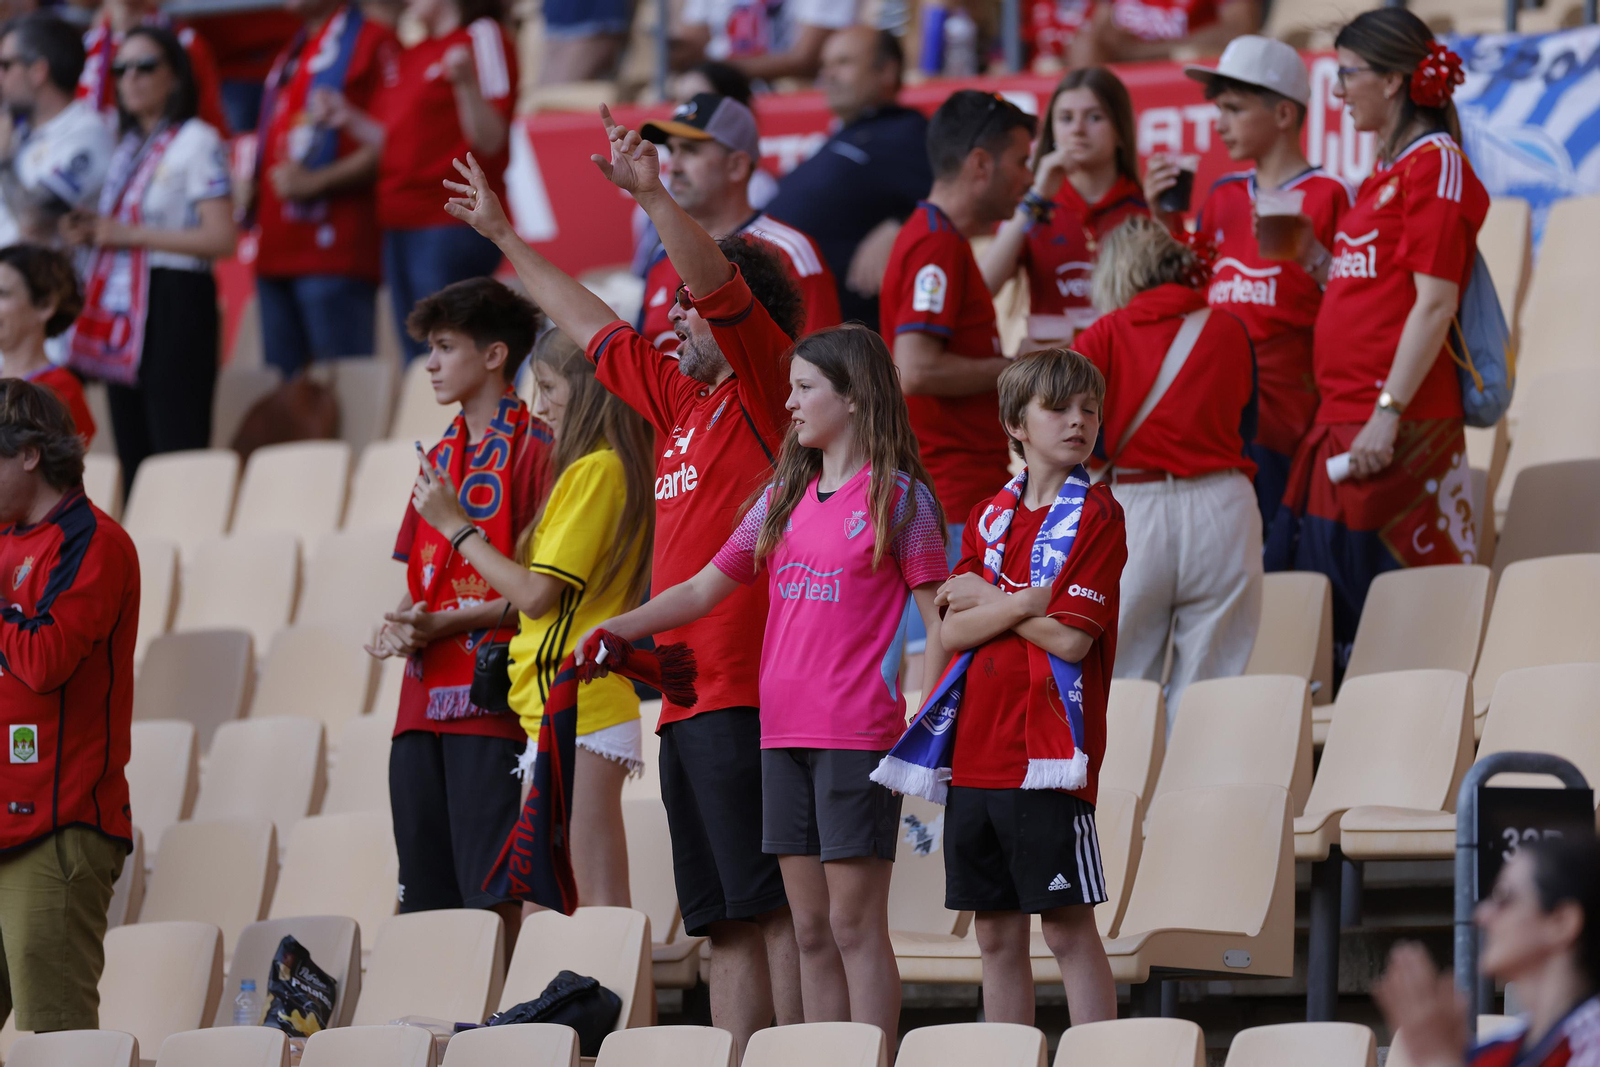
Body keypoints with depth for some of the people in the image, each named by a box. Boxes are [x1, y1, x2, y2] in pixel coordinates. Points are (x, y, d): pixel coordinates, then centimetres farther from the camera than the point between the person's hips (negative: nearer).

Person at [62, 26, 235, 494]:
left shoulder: (197, 141, -7)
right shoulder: (128, 145, 18)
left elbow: (221, 239, -15)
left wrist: (127, 234, -14)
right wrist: (89, 231, 6)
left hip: (175, 302, -8)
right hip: (120, 308, 9)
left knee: (177, 451, -13)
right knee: (132, 455, 7)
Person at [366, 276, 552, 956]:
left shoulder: (533, 451, -5)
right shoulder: (439, 458, 21)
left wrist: (450, 621, -15)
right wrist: (399, 626, 2)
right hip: (424, 700, 8)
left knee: (490, 891, -9)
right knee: (423, 894, 5)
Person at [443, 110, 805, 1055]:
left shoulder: (764, 389, -2)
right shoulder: (683, 401, 21)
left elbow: (722, 285, -18)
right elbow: (598, 329, 34)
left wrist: (652, 194, -27)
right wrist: (506, 240, 43)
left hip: (745, 692, -9)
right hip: (687, 694, 9)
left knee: (771, 901, -11)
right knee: (725, 917, 6)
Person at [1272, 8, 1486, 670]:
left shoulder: (1437, 165, -8)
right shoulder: (1384, 176, 20)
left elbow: (1435, 304, -15)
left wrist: (1388, 415, -21)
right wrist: (1310, 254, 8)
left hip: (1397, 430, -9)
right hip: (1341, 420, 9)